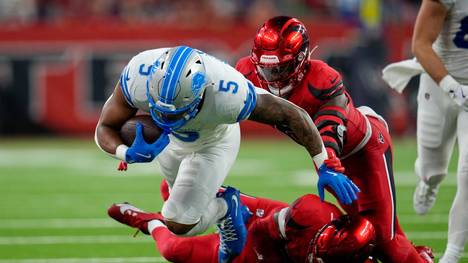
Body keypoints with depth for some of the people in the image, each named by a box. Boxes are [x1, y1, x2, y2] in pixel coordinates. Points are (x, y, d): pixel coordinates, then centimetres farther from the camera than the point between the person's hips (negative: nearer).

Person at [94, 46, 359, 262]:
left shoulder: (229, 96, -46)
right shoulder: (138, 77, -41)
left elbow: (293, 115, -30)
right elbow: (106, 128, -26)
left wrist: (326, 168, -23)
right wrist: (129, 154, -49)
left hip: (214, 143, -3)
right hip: (172, 141, 3)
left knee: (179, 222, -13)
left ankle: (224, 207, 17)